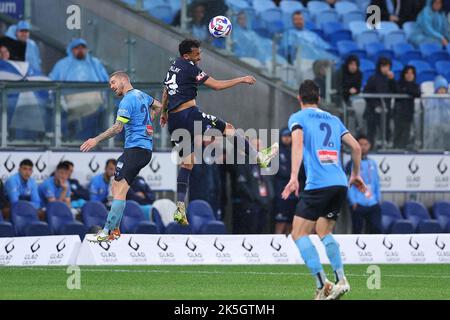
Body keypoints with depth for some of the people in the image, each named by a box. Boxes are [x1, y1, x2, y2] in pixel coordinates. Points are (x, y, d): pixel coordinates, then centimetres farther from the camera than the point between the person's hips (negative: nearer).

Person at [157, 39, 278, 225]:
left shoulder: (174, 67, 17)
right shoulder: (189, 68, -8)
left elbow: (166, 91, 30)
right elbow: (216, 85, -10)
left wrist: (164, 113, 42)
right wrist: (241, 80, -1)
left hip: (174, 120, 9)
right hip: (189, 114, -9)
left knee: (187, 164, 10)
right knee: (228, 129, 4)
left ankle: (180, 209, 3)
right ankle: (260, 158, 9)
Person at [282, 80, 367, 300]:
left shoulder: (298, 118, 6)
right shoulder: (333, 120, 22)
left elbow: (298, 142, -13)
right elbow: (356, 147, 19)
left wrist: (294, 177, -22)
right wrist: (355, 174, 33)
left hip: (317, 184, -6)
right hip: (340, 183, 6)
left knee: (299, 234, 0)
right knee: (324, 232, 20)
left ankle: (322, 284, -15)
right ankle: (341, 279, 5)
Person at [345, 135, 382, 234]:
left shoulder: (372, 163, 16)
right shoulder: (352, 164, 0)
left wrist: (378, 199, 10)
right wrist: (353, 201, -12)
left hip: (373, 204, 4)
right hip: (358, 205, -4)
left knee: (377, 229, -2)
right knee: (357, 230, -1)